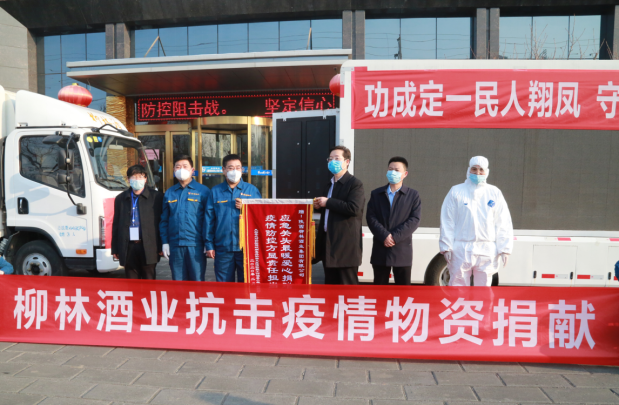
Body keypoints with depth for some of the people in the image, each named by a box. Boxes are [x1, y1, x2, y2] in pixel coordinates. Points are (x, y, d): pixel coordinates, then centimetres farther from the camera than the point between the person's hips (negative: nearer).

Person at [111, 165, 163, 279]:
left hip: (148, 247, -3)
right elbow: (116, 225, 15)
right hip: (128, 248, 3)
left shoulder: (156, 197, 2)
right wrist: (115, 249, 11)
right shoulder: (120, 199, 13)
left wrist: (161, 246, -4)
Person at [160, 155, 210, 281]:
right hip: (175, 245, 4)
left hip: (196, 245, -3)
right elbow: (164, 220, 14)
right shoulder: (169, 193, 13)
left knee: (197, 280, 1)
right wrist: (165, 242, 7)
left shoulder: (203, 191, 1)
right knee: (177, 282, 10)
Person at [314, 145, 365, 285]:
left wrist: (328, 202, -16)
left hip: (346, 244, -8)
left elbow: (354, 208, -23)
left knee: (347, 284, 0)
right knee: (330, 283, 16)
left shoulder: (355, 183, -8)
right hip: (329, 242, 8)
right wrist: (319, 206, 7)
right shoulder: (329, 185, 19)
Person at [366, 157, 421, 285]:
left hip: (402, 250, -1)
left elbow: (414, 220, -5)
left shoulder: (413, 195, 6)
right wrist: (384, 236, -14)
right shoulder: (376, 194, 11)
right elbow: (371, 217, 0)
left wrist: (395, 236, -15)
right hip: (380, 250, 2)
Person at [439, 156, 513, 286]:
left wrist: (504, 249, 2)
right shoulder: (456, 192, 3)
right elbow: (447, 221, 1)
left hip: (487, 251, 2)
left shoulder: (495, 193, 9)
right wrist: (446, 247, -4)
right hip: (461, 250, -2)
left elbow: (503, 223, 8)